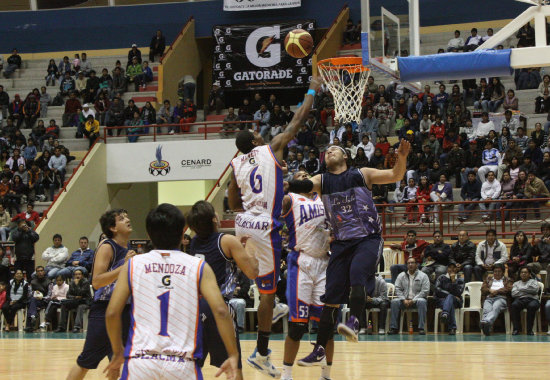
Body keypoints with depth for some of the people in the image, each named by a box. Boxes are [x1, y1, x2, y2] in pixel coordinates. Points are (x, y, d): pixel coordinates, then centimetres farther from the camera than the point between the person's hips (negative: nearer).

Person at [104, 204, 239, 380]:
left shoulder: (132, 264, 8)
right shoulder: (199, 267, 5)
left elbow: (112, 313, 4)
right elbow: (220, 311, -6)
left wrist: (118, 353, 17)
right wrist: (233, 355, 0)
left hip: (140, 362, 1)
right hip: (183, 364, -1)